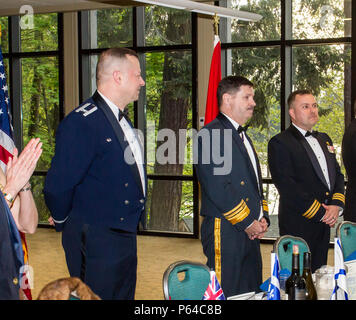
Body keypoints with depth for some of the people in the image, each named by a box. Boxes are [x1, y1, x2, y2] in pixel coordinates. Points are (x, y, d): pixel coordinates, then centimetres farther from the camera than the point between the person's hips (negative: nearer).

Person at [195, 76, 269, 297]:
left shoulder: (243, 136, 21)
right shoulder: (211, 134, -11)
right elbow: (217, 188, -19)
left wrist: (262, 218, 9)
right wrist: (248, 223, -14)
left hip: (251, 232, 9)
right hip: (226, 232, -9)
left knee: (252, 292, 12)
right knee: (226, 295, -6)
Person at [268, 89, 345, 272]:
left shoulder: (324, 139, 18)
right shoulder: (280, 143, -8)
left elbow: (338, 174, 17)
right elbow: (286, 187, -15)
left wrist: (336, 205, -2)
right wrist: (319, 213, -14)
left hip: (324, 223, 7)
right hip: (297, 225, -7)